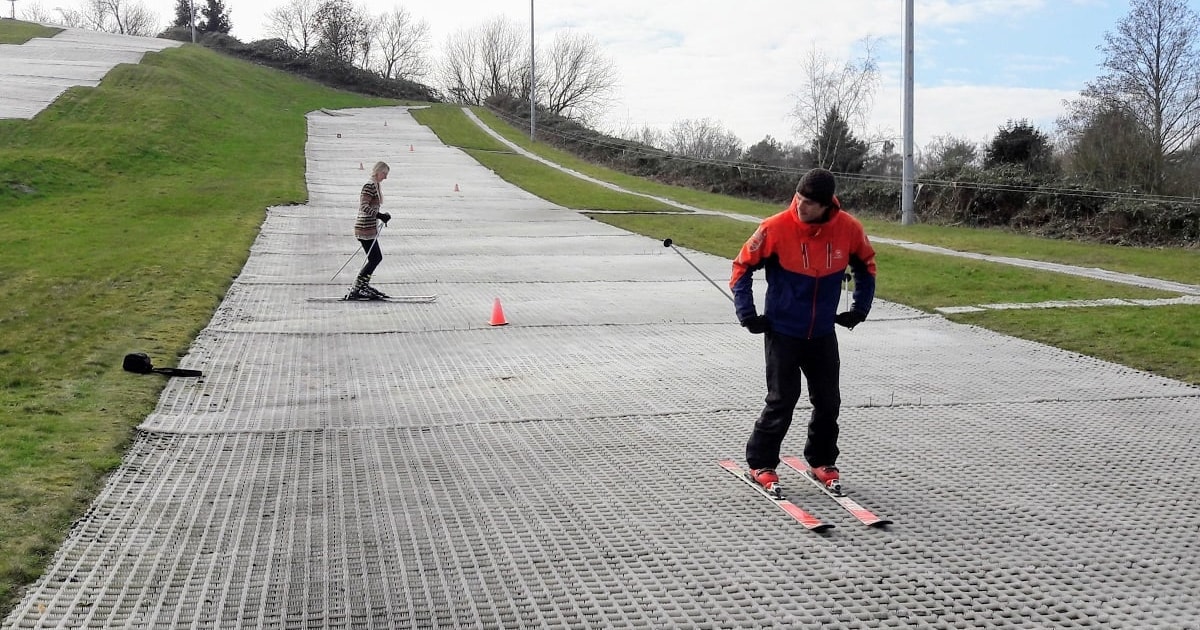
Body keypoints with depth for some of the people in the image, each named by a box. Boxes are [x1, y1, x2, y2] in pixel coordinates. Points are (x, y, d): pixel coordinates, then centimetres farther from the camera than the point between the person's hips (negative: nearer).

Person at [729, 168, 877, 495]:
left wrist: (860, 308, 11)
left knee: (829, 402, 9)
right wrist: (747, 315, -8)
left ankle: (822, 462, 28)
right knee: (781, 401, -2)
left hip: (823, 333, 4)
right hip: (782, 332, -3)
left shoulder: (849, 229, -9)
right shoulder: (775, 228, -18)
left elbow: (866, 265, 12)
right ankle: (761, 464, 15)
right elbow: (742, 266, -6)